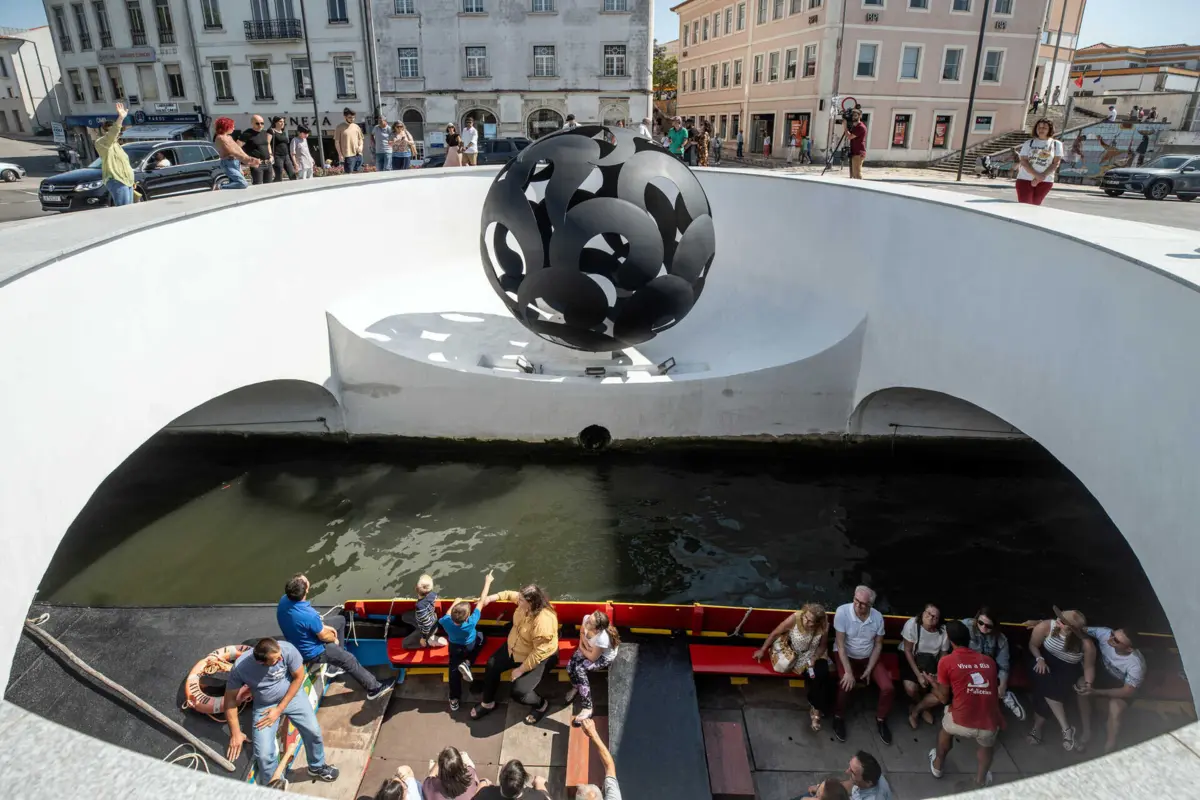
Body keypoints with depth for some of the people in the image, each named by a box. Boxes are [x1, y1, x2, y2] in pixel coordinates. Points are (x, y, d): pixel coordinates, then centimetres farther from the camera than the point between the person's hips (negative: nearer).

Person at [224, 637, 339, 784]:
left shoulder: (287, 649, -30)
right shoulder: (240, 668, -29)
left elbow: (299, 677, -14)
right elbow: (230, 699, -14)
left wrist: (279, 709, -14)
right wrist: (235, 733, -13)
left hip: (291, 695, 1)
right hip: (264, 706, -1)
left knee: (314, 731, -7)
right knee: (264, 754, -11)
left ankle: (317, 766, 24)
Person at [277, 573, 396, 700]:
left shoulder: (284, 600, -17)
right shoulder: (309, 614, -40)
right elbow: (323, 636, -20)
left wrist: (323, 626, 4)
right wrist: (334, 639, 2)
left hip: (297, 642, 8)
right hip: (311, 652, -8)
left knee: (340, 619, 20)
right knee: (349, 659, 8)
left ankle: (337, 663, 34)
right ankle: (373, 687, 26)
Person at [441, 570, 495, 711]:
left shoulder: (446, 622, -38)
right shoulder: (471, 623, -44)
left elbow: (448, 615, -10)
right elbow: (481, 602, -38)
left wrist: (454, 603, 5)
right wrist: (487, 582, -31)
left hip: (454, 648, 2)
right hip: (470, 647, -2)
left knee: (454, 670, 18)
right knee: (480, 635, 24)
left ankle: (454, 699, 21)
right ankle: (467, 663, 9)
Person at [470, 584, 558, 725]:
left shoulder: (543, 622, -39)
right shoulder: (526, 602, -17)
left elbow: (538, 653, -31)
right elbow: (510, 595, 7)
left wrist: (520, 670, -22)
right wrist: (490, 598, 0)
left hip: (539, 657, -8)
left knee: (518, 692, -18)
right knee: (492, 665, 3)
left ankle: (542, 705, 15)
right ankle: (488, 703, 25)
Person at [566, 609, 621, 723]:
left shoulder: (602, 638, -43)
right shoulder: (587, 618, -28)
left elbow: (593, 658, -25)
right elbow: (582, 632, -2)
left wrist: (581, 648, -10)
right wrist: (585, 643, -17)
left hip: (604, 657, -6)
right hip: (589, 648, 6)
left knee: (579, 669, -25)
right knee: (570, 665, -14)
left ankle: (587, 708, -13)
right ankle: (575, 687, 22)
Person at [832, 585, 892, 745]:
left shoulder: (878, 617, -12)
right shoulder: (842, 611, -24)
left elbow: (878, 645, -2)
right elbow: (840, 644, -22)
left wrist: (869, 669, -11)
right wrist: (848, 671, -26)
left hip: (868, 658, 4)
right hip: (846, 656, -3)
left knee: (888, 688, -14)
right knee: (846, 684, -29)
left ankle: (880, 719, 16)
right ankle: (838, 717, -1)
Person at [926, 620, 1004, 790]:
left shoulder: (946, 662, 1)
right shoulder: (988, 661, 11)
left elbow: (944, 698, 7)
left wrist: (932, 682, 27)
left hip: (961, 723, -2)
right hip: (990, 725, 2)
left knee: (946, 725, 35)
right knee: (987, 744, 39)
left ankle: (937, 766, 48)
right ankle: (981, 779, 47)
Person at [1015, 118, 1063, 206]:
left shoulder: (1056, 144, 6)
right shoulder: (1028, 143, 4)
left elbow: (1056, 163, 0)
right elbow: (1023, 161, -5)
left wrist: (1042, 176, -14)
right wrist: (1037, 175, -18)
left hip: (1045, 181, 1)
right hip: (1025, 179, -1)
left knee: (1034, 206, 8)